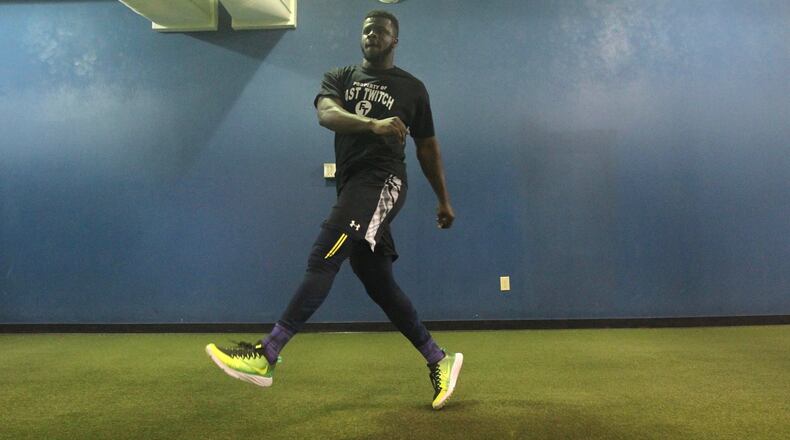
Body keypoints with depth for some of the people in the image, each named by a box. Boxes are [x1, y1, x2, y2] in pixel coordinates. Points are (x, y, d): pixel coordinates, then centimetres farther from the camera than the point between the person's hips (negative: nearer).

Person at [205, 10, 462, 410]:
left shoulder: (411, 88, 11)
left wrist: (443, 200, 15)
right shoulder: (339, 77, 16)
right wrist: (374, 124, -27)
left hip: (382, 182, -5)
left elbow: (427, 148, 16)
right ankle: (439, 361, 16)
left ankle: (265, 356, -24)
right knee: (379, 285, 5)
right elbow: (326, 114, -8)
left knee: (324, 257, -22)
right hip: (351, 185, 5)